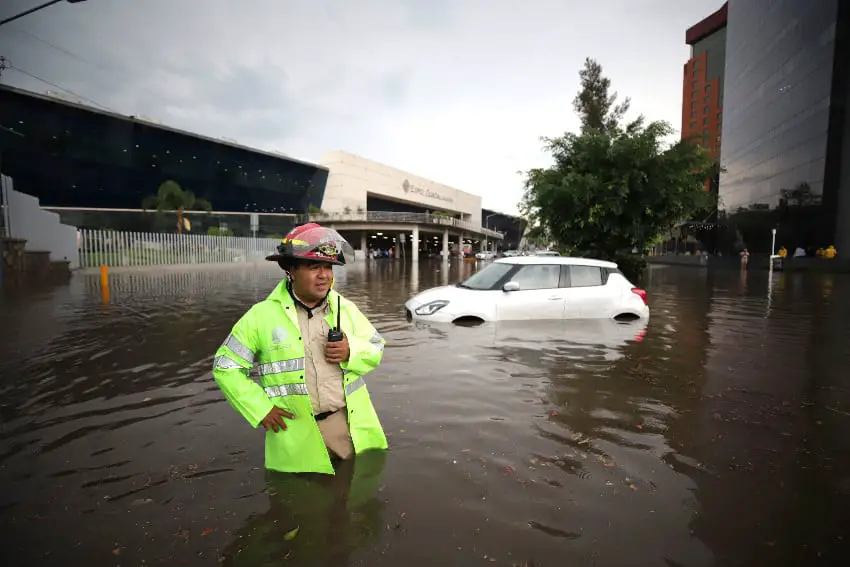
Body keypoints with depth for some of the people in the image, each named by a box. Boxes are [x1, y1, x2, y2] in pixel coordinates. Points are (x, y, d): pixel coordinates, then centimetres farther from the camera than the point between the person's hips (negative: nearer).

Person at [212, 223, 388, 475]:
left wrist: (351, 352, -13)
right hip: (297, 436, -2)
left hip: (352, 425, 3)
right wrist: (261, 409, -8)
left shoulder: (345, 308, 3)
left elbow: (376, 349, 9)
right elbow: (226, 367, 0)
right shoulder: (261, 316, -6)